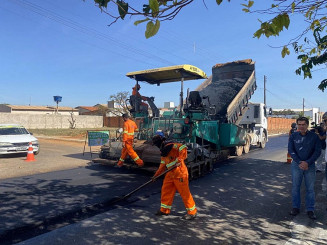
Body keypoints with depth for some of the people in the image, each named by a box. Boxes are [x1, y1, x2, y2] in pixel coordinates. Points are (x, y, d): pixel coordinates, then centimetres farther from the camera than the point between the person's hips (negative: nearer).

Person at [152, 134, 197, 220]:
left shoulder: (170, 146, -15)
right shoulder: (164, 151, 16)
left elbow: (183, 148, -29)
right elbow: (163, 165, 22)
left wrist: (179, 159, -36)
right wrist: (156, 175, 19)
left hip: (180, 173, -10)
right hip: (170, 174, 10)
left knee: (185, 193, 1)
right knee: (165, 190, 13)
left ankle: (192, 212, 16)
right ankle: (164, 209, 30)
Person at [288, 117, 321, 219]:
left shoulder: (314, 136, -2)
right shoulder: (293, 136, 0)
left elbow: (318, 151, -3)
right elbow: (291, 150, -2)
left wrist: (307, 163, -13)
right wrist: (299, 162, -13)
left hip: (310, 165, 0)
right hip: (296, 165, 1)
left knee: (310, 188, 6)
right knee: (295, 187, 7)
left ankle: (310, 210, 17)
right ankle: (295, 207, 19)